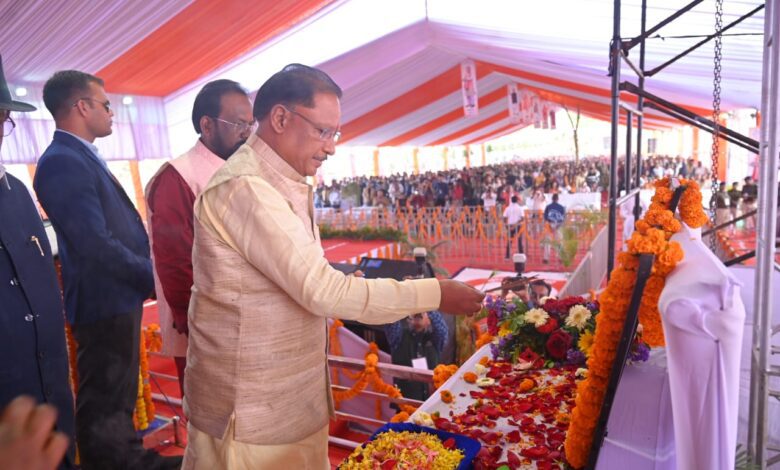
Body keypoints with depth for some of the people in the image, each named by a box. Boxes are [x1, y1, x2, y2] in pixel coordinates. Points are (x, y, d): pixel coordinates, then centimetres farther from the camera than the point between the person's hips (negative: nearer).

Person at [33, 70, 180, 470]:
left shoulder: (81, 157, 12)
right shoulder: (63, 162, -19)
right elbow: (96, 245, -25)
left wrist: (147, 274, 13)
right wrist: (154, 277, -17)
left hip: (120, 295, 10)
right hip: (104, 300, -10)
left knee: (119, 392, 23)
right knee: (104, 400, 6)